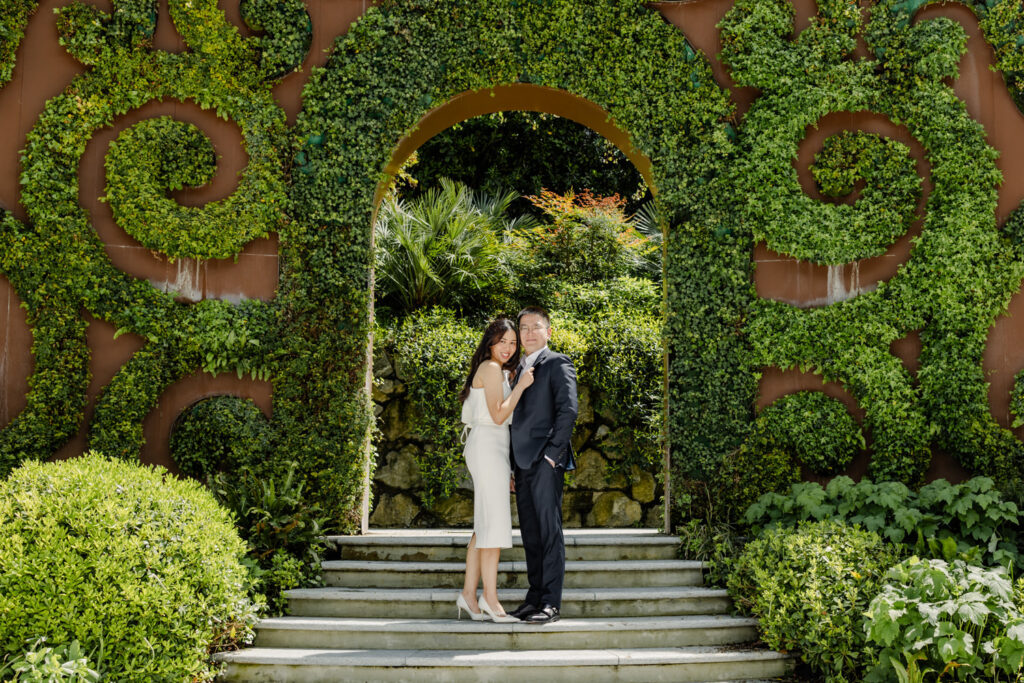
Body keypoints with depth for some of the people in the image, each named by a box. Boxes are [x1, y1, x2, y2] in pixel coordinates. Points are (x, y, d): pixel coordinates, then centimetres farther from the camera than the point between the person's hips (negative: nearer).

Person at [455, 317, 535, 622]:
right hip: (487, 447, -10)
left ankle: (469, 594, 8)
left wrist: (506, 468, 20)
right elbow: (498, 415, -15)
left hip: (494, 450, 10)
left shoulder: (498, 371, 22)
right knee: (495, 521, -11)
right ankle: (489, 597, -11)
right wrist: (520, 386, -10)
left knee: (485, 525, 7)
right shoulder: (491, 368, -7)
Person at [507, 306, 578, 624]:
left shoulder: (558, 364, -1)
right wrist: (513, 467, 16)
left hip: (545, 461, -8)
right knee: (530, 533, 9)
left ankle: (551, 603, -6)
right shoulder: (520, 369, 22)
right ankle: (534, 597, 15)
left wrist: (552, 452, -16)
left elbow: (568, 409, -12)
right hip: (522, 462, 8)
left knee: (549, 530, -7)